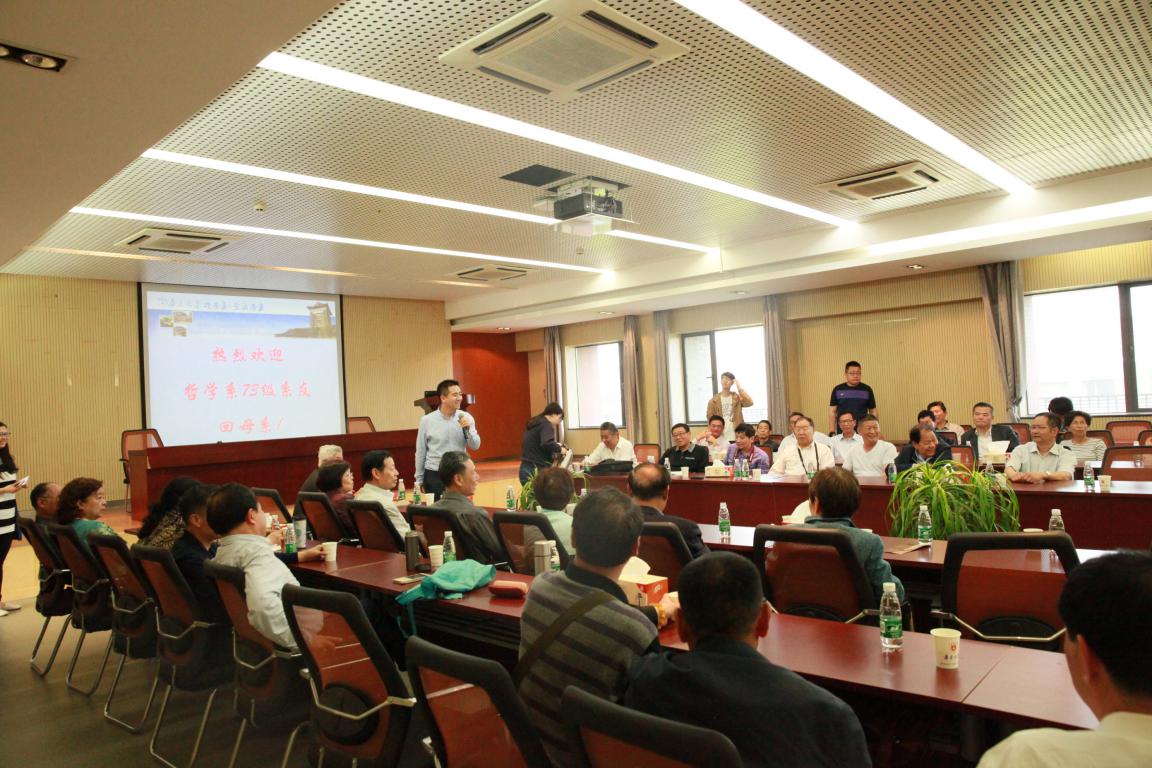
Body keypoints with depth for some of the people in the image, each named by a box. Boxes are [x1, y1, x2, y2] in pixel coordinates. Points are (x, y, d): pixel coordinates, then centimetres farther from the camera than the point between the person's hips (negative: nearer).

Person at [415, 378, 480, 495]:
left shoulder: (466, 418, -1)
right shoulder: (427, 420, -5)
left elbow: (475, 446, -1)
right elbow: (420, 452, 2)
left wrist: (468, 430, -19)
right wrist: (419, 479, 6)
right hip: (434, 476, -1)